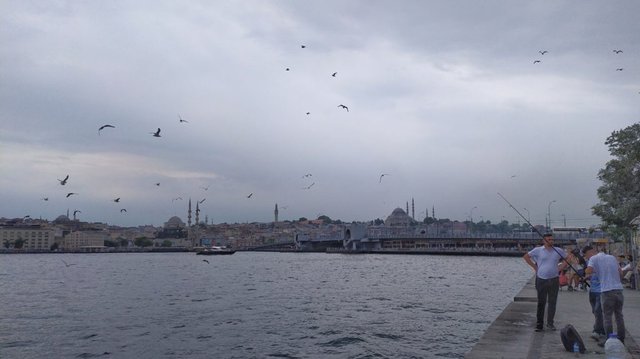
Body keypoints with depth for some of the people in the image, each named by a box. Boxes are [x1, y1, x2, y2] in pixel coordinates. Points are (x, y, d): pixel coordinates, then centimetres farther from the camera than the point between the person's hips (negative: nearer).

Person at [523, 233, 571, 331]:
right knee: (541, 303, 2)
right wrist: (535, 267, 3)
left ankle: (550, 323, 18)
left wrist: (560, 268, 5)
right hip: (541, 280, -2)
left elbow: (566, 260, 19)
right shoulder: (538, 250, -1)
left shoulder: (559, 251, 5)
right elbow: (526, 256, 8)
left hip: (554, 280, 2)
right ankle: (539, 324, 8)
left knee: (552, 302, 5)